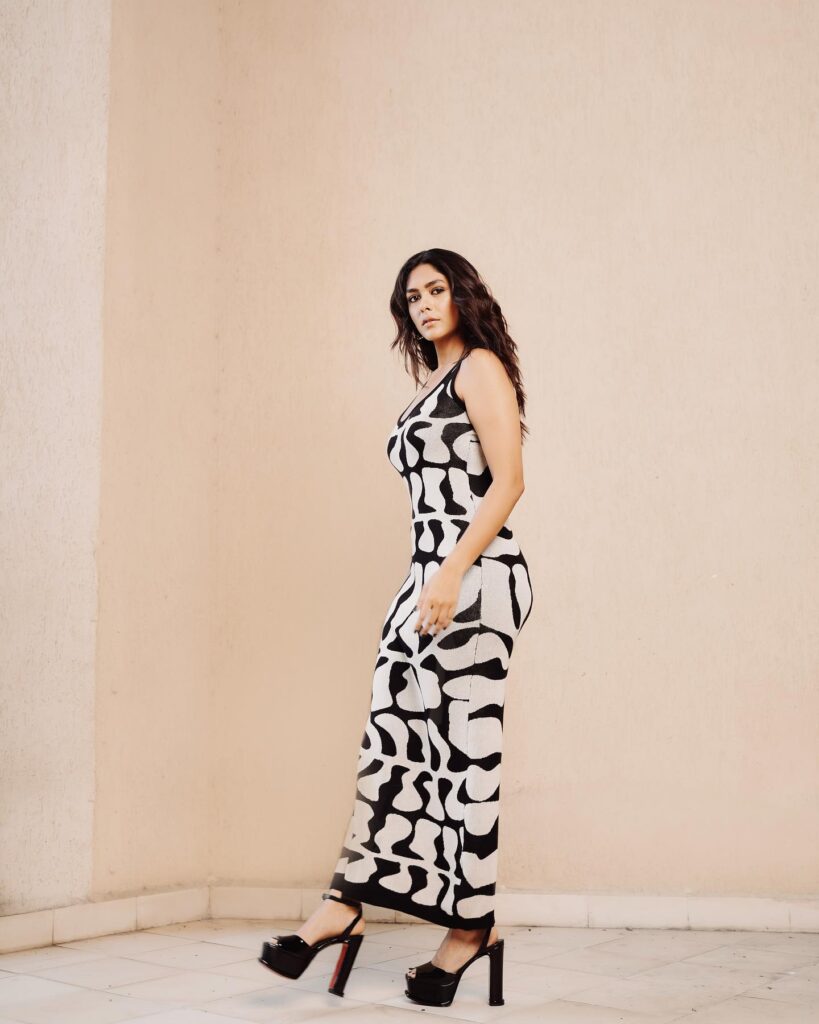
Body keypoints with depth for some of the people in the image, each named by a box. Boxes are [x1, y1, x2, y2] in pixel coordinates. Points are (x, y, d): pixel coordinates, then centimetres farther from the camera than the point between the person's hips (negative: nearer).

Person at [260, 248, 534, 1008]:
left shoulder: (480, 367, -2)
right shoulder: (431, 385, 23)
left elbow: (507, 481, -12)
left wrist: (451, 573, -19)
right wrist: (431, 577, 18)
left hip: (474, 577, -8)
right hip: (429, 577, 8)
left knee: (458, 745, -5)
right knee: (392, 737, 4)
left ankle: (471, 924, 5)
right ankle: (344, 904, 6)